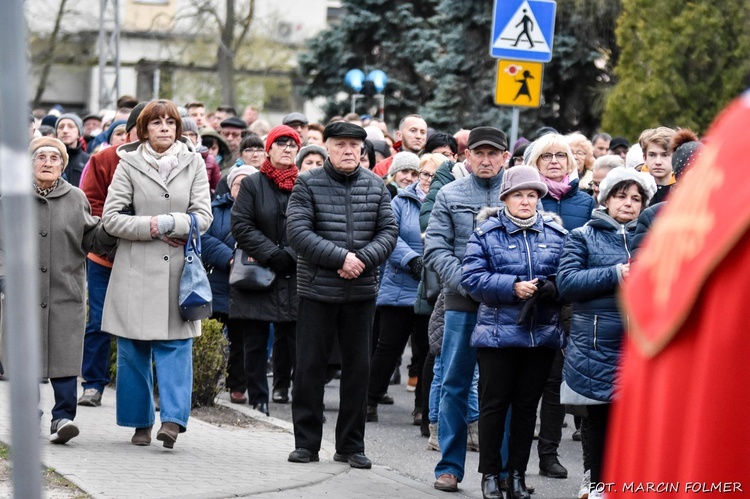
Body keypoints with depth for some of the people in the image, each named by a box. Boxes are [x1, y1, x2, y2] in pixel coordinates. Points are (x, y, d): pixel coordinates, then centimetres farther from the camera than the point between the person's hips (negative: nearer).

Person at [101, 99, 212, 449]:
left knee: (176, 345, -7)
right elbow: (111, 218, -2)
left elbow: (203, 217, 1)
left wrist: (169, 222, -13)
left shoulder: (194, 164, 8)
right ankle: (141, 422, 12)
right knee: (134, 350, 3)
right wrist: (153, 228, -11)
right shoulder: (129, 164, 4)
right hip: (135, 270, 0)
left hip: (179, 269, 0)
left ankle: (173, 419, -10)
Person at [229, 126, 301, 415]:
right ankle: (258, 398, 13)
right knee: (255, 342, 4)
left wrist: (290, 255, -11)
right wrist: (271, 254, -13)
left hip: (295, 277, 0)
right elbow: (241, 225, -4)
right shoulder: (252, 185, 4)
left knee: (294, 339, -2)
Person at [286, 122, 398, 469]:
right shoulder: (308, 185, -3)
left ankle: (351, 444, 16)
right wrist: (340, 257, -19)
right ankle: (306, 442, 13)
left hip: (362, 291, 3)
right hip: (317, 288, -2)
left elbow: (389, 232, 3)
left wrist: (363, 259, -15)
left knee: (358, 367, 7)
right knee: (309, 366, 2)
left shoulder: (376, 186, 6)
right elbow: (297, 231, -13)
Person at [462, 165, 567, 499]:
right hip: (497, 332, -3)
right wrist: (513, 287, -19)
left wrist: (550, 288, -15)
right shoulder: (486, 234, -1)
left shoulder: (556, 234, 7)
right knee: (494, 404, 3)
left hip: (543, 334, 3)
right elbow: (472, 278, -9)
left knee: (527, 406, 9)